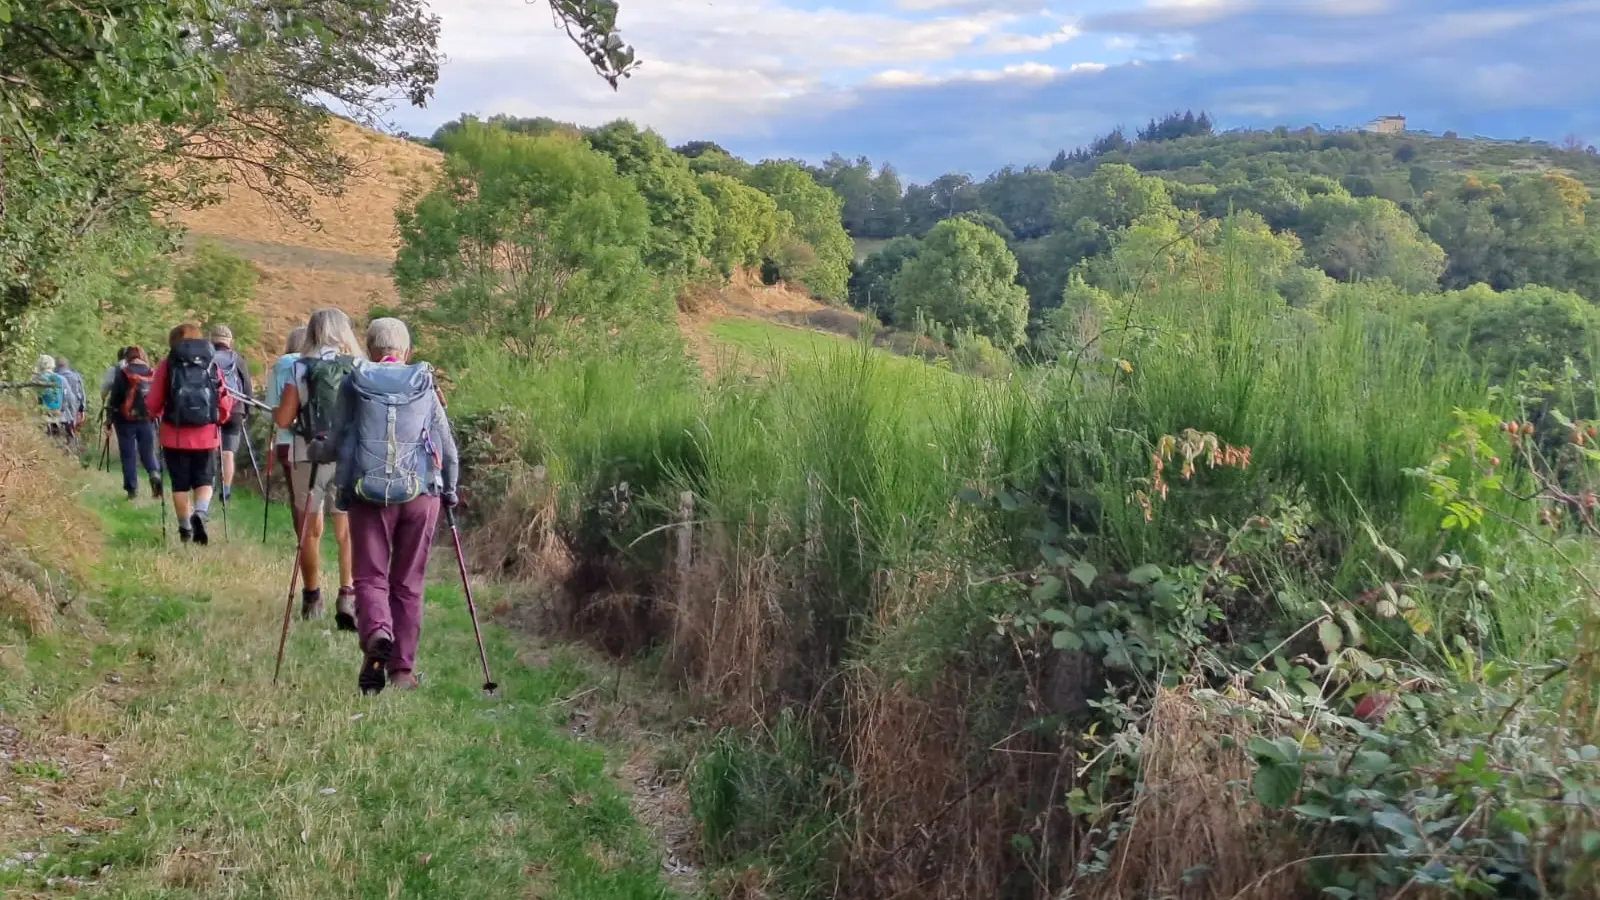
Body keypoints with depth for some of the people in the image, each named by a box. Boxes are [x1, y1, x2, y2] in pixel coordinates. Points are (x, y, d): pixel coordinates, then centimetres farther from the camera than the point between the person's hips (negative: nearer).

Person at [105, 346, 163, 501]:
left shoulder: (123, 373, -5)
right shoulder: (153, 374, 3)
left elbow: (114, 397, -6)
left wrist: (109, 418, 0)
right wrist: (156, 416, 12)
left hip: (126, 420, -2)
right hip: (147, 419, 2)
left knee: (129, 455, 6)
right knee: (148, 452, 10)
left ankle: (132, 489, 6)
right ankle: (155, 474, -18)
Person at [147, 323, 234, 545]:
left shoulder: (168, 365, -1)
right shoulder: (211, 365, 2)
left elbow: (153, 402, 0)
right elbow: (225, 400, 0)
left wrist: (156, 415, 22)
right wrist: (219, 419, 18)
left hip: (175, 435, -1)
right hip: (206, 435, 1)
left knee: (180, 484, 11)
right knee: (203, 480, 14)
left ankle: (185, 528, 15)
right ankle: (201, 513, -12)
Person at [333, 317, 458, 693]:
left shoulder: (353, 385, 5)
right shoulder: (425, 386, 8)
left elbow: (341, 441, 5)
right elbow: (447, 445, 11)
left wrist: (343, 490, 15)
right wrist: (450, 489, 24)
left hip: (369, 494, -1)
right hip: (421, 493, 1)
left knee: (370, 576, 5)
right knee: (408, 583, 9)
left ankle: (376, 633, -25)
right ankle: (402, 668, 9)